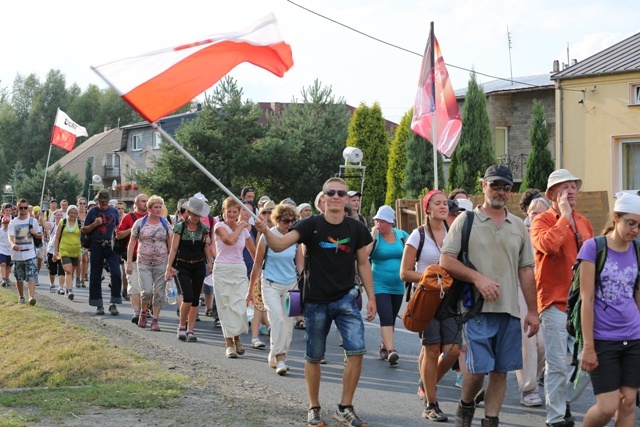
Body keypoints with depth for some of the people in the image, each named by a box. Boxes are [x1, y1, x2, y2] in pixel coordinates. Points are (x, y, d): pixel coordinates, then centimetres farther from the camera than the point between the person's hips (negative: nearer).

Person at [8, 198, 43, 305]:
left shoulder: (33, 221, 5)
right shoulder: (13, 223, 1)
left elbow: (40, 236, 14)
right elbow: (10, 237, -13)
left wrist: (35, 233, -10)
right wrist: (12, 244, -35)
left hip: (30, 253, -1)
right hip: (17, 254, 1)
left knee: (31, 277, -15)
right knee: (19, 278, 10)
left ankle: (32, 297, -25)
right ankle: (21, 297, 27)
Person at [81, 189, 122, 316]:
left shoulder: (114, 211, 9)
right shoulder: (92, 212, 5)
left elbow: (118, 226, 22)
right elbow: (84, 230, 7)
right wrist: (94, 224, -10)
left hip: (111, 247, 0)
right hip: (96, 247, 0)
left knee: (116, 274, -13)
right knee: (96, 277, 5)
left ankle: (113, 304, -5)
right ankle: (99, 305, 15)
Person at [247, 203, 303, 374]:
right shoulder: (267, 237, -5)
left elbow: (300, 266, 8)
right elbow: (257, 265, 2)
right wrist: (250, 290, 6)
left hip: (290, 285, 4)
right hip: (271, 285, -4)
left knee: (287, 324, 6)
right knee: (277, 319, -20)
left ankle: (274, 357, 23)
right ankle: (280, 358, -19)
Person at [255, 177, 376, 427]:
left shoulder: (356, 228, 0)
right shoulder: (311, 225, -8)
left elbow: (363, 263, 9)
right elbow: (279, 245, -18)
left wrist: (371, 297, 6)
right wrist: (265, 231, -39)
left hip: (346, 298, 2)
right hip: (316, 301, -1)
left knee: (356, 351, -10)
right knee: (314, 357, 7)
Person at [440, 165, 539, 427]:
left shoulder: (518, 226, 13)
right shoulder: (466, 220, 2)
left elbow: (526, 270, 13)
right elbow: (446, 261, -2)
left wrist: (532, 311, 9)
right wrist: (477, 277, -14)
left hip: (510, 309, 4)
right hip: (478, 308, -4)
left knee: (501, 370, 6)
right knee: (478, 368, -8)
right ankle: (466, 406, 20)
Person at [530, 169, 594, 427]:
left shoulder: (583, 223, 15)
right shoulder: (543, 221, -5)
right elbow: (547, 244, -27)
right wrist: (565, 216, -16)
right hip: (555, 302, -6)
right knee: (557, 365, -3)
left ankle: (565, 399, 29)